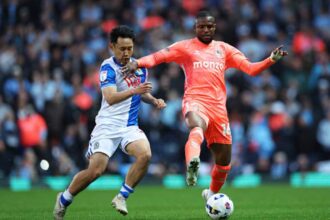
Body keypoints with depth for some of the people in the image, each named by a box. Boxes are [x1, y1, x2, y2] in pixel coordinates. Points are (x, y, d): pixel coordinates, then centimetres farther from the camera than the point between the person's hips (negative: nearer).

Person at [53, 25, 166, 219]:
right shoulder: (108, 67, -11)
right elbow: (110, 98, -26)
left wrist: (154, 100, 6)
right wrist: (133, 91, -40)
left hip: (130, 126, 5)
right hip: (108, 125, -5)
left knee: (145, 154, -25)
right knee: (96, 170, -15)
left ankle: (122, 197, -10)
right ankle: (64, 199, 11)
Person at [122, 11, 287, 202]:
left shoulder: (224, 49, 18)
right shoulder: (185, 47, 9)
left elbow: (251, 69, 13)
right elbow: (157, 57, -1)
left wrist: (271, 60, -3)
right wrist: (137, 63, -20)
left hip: (218, 106, 4)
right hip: (195, 101, -4)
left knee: (224, 160, 8)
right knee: (197, 127, -41)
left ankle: (212, 194, 34)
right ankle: (192, 164, -68)